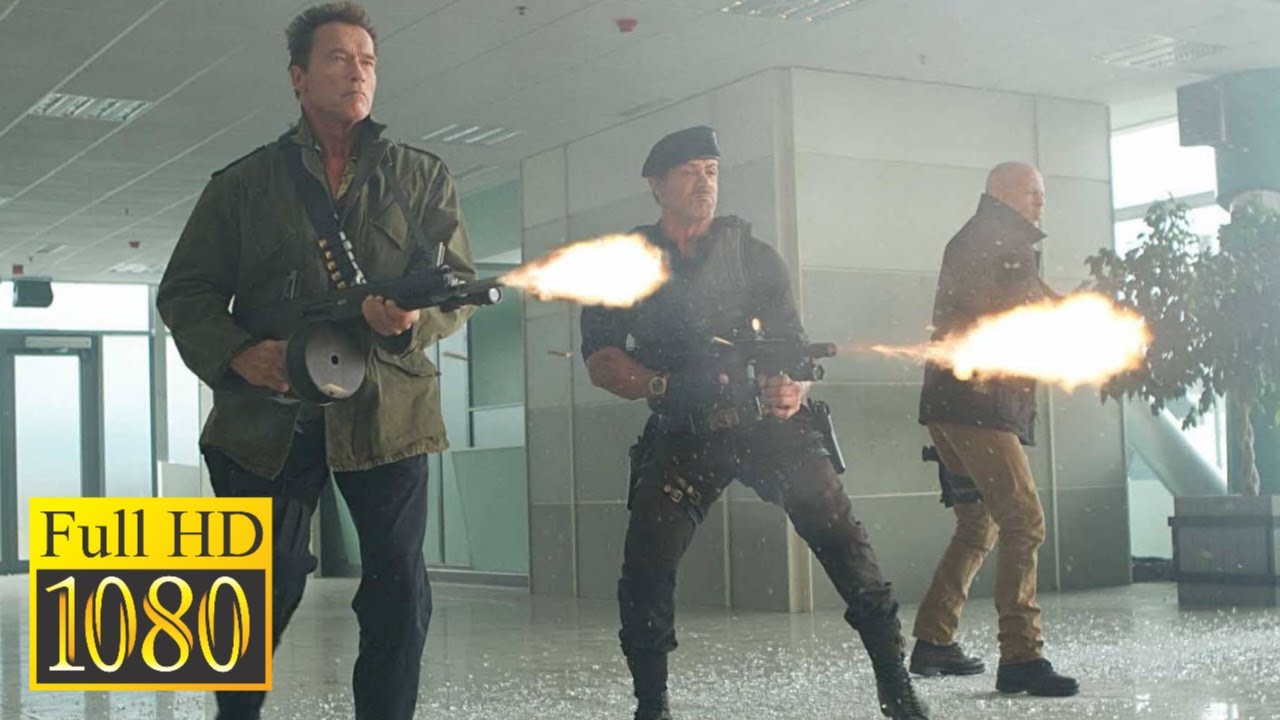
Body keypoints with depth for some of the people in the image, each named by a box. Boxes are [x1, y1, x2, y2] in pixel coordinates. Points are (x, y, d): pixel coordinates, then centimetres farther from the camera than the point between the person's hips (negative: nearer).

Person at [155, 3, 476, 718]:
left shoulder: (423, 177, 11)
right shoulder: (243, 183, 10)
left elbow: (461, 280, 5)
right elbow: (185, 292, 8)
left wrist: (416, 320, -18)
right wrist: (237, 354, -12)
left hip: (387, 409, 0)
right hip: (268, 413, 0)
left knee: (399, 590, 0)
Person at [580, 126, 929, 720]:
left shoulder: (752, 255, 10)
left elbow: (791, 340, 5)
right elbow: (600, 359, 1)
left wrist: (794, 388, -19)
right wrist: (664, 387, -18)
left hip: (767, 418, 0)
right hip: (682, 432, 0)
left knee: (837, 532, -13)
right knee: (646, 564, -11)